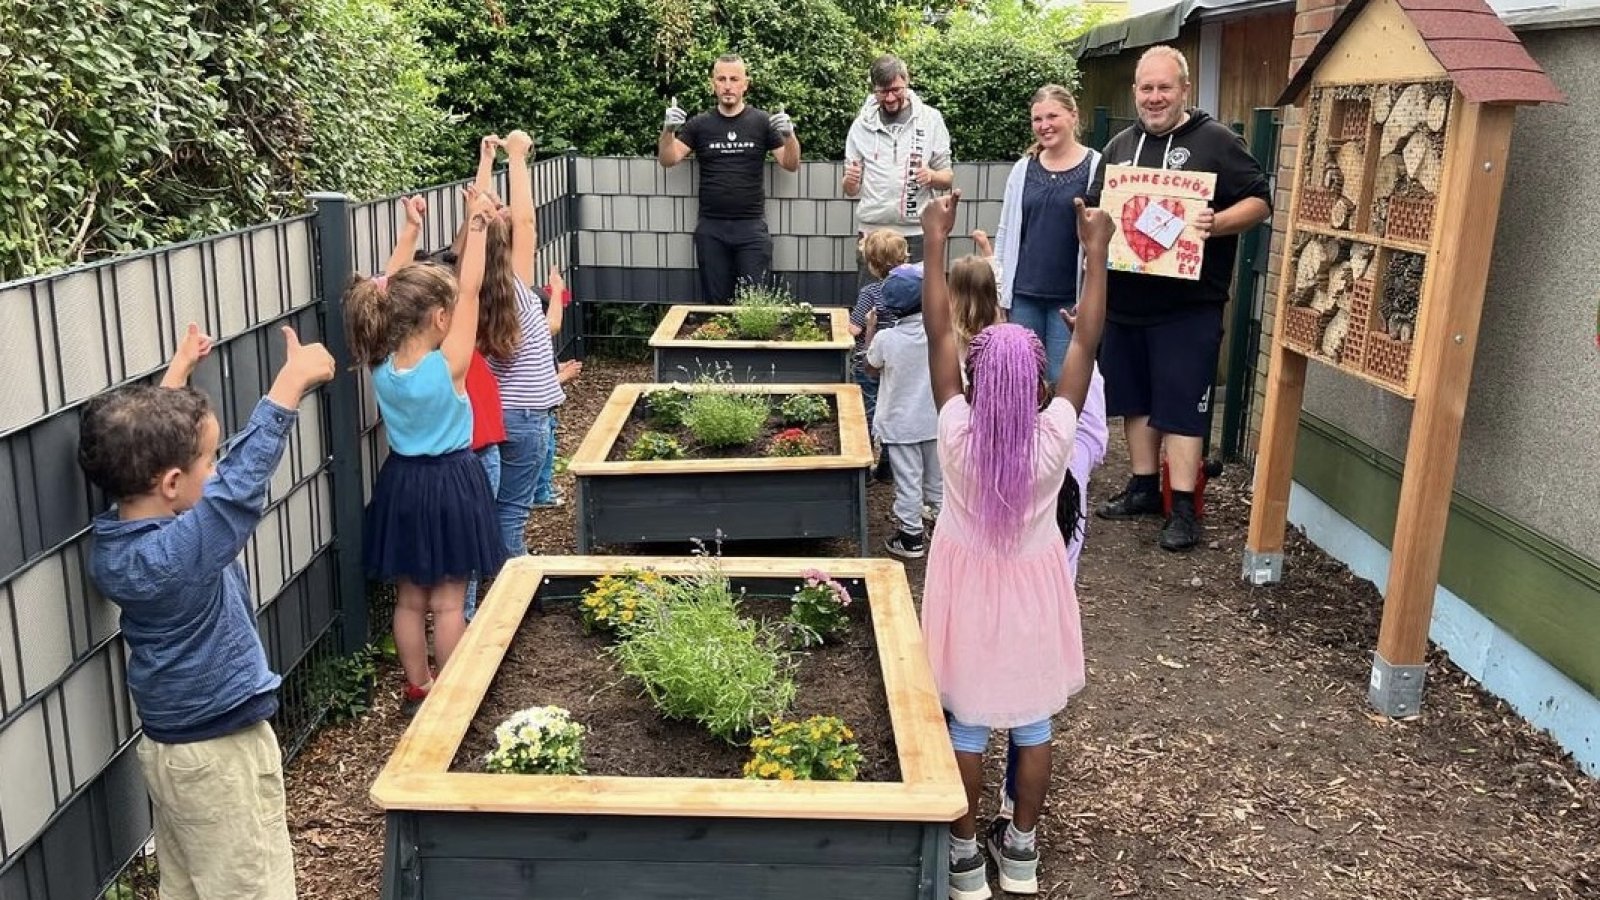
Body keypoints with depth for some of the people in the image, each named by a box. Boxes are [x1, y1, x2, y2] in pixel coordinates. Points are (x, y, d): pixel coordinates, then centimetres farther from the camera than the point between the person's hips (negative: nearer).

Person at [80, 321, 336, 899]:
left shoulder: (109, 544, -4)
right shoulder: (183, 551, -30)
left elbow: (145, 444, 8)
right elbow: (244, 473, -28)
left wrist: (178, 374, 16)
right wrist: (293, 380, -25)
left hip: (165, 744, 9)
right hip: (220, 751, -9)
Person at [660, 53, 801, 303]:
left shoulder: (762, 121, 4)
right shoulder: (700, 124, 7)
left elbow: (791, 165, 2)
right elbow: (668, 160, 0)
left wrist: (789, 135, -18)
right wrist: (668, 130, -19)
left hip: (752, 227, -1)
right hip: (711, 229, 1)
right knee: (714, 303, 6)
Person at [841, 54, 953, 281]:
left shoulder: (930, 119, 4)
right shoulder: (862, 125, 7)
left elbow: (947, 179, 5)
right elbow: (850, 190, 8)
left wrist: (932, 176, -17)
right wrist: (850, 182, -16)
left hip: (916, 234, -1)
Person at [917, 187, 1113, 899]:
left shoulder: (956, 431, -23)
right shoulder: (1054, 436, -21)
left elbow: (938, 332, -17)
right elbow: (1086, 341, -13)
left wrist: (935, 241, -11)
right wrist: (1095, 252, -6)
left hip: (968, 582, -1)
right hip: (1033, 585, 1)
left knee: (965, 722, 12)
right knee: (1033, 722, 17)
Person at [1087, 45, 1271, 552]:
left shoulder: (1215, 141, -3)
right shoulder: (1120, 146, 14)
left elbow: (1260, 201, -5)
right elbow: (1094, 208, 20)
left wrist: (1217, 223, -23)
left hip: (1187, 306, -6)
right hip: (1125, 302, 6)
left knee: (1181, 406, -5)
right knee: (1135, 399, 14)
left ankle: (1183, 509, 1)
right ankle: (1144, 488, 27)